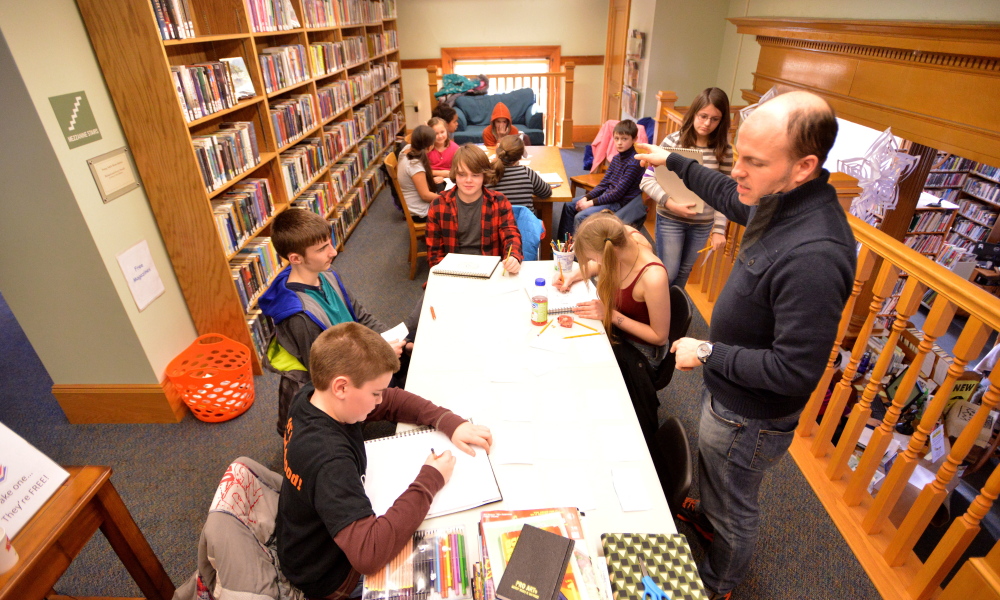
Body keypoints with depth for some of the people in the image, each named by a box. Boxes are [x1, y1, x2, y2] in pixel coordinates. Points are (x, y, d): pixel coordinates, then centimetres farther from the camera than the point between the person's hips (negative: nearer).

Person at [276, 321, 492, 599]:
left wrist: (450, 422, -17)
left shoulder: (311, 397, -15)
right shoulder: (329, 460, -39)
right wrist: (430, 481, -36)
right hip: (329, 575, -7)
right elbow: (368, 555, -45)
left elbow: (393, 401, -4)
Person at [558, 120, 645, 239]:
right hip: (606, 195, 9)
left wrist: (592, 202, -20)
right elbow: (604, 183, 9)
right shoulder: (616, 158, 7)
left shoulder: (634, 163, -19)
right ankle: (562, 242, 16)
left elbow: (618, 192, -22)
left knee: (580, 217, -24)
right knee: (569, 206, 8)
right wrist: (586, 197, -6)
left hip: (620, 202, -9)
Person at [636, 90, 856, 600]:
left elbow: (796, 371, -32)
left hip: (750, 416, -8)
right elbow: (730, 196, 14)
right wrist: (673, 162, 20)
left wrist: (708, 353, -22)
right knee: (713, 471, 35)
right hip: (728, 392, 9)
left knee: (734, 508, 20)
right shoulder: (779, 200, -10)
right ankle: (705, 517, 65)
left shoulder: (813, 256, -38)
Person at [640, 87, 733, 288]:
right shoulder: (673, 141, -11)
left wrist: (719, 229, -3)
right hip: (670, 220, -3)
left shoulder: (724, 150, -3)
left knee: (684, 273, 17)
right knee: (668, 272, 4)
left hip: (703, 224, 3)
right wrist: (669, 203, -25)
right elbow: (647, 180, -12)